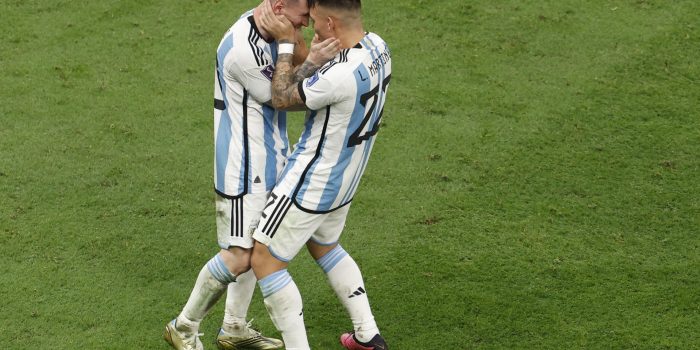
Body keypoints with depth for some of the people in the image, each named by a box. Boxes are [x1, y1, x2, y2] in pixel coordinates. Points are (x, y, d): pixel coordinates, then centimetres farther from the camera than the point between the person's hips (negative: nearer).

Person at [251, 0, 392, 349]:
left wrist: (285, 43, -12)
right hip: (344, 180, 9)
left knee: (264, 260, 4)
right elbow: (311, 77, 3)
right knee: (323, 246, 30)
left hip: (311, 185, -9)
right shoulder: (377, 47, -7)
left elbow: (281, 98, -19)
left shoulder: (341, 75, -34)